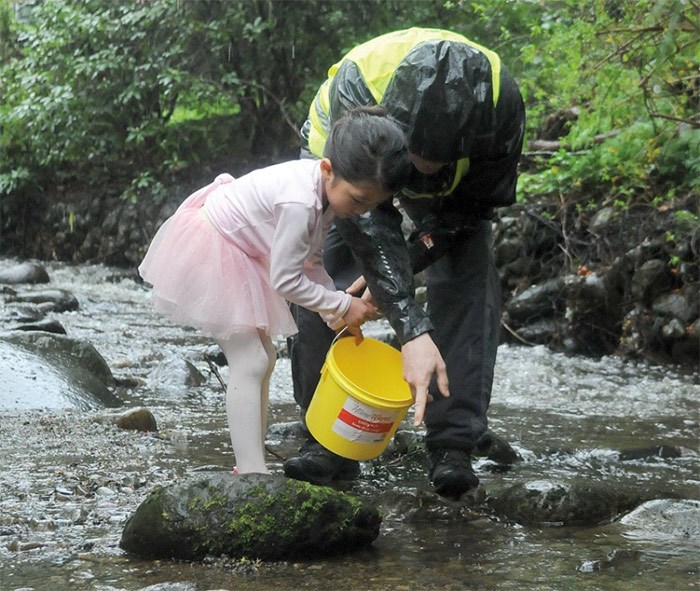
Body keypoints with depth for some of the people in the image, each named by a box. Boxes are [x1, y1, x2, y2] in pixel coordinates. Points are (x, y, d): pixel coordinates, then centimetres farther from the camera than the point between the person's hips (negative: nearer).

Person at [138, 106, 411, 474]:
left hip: (235, 248, 10)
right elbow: (286, 279, -28)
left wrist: (337, 316, -1)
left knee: (262, 357, 13)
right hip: (208, 247, -10)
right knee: (250, 363, -13)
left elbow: (311, 260, 4)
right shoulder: (300, 203, -36)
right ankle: (253, 473, -14)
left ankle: (249, 467, 20)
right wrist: (343, 306, -19)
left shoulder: (328, 187, -7)